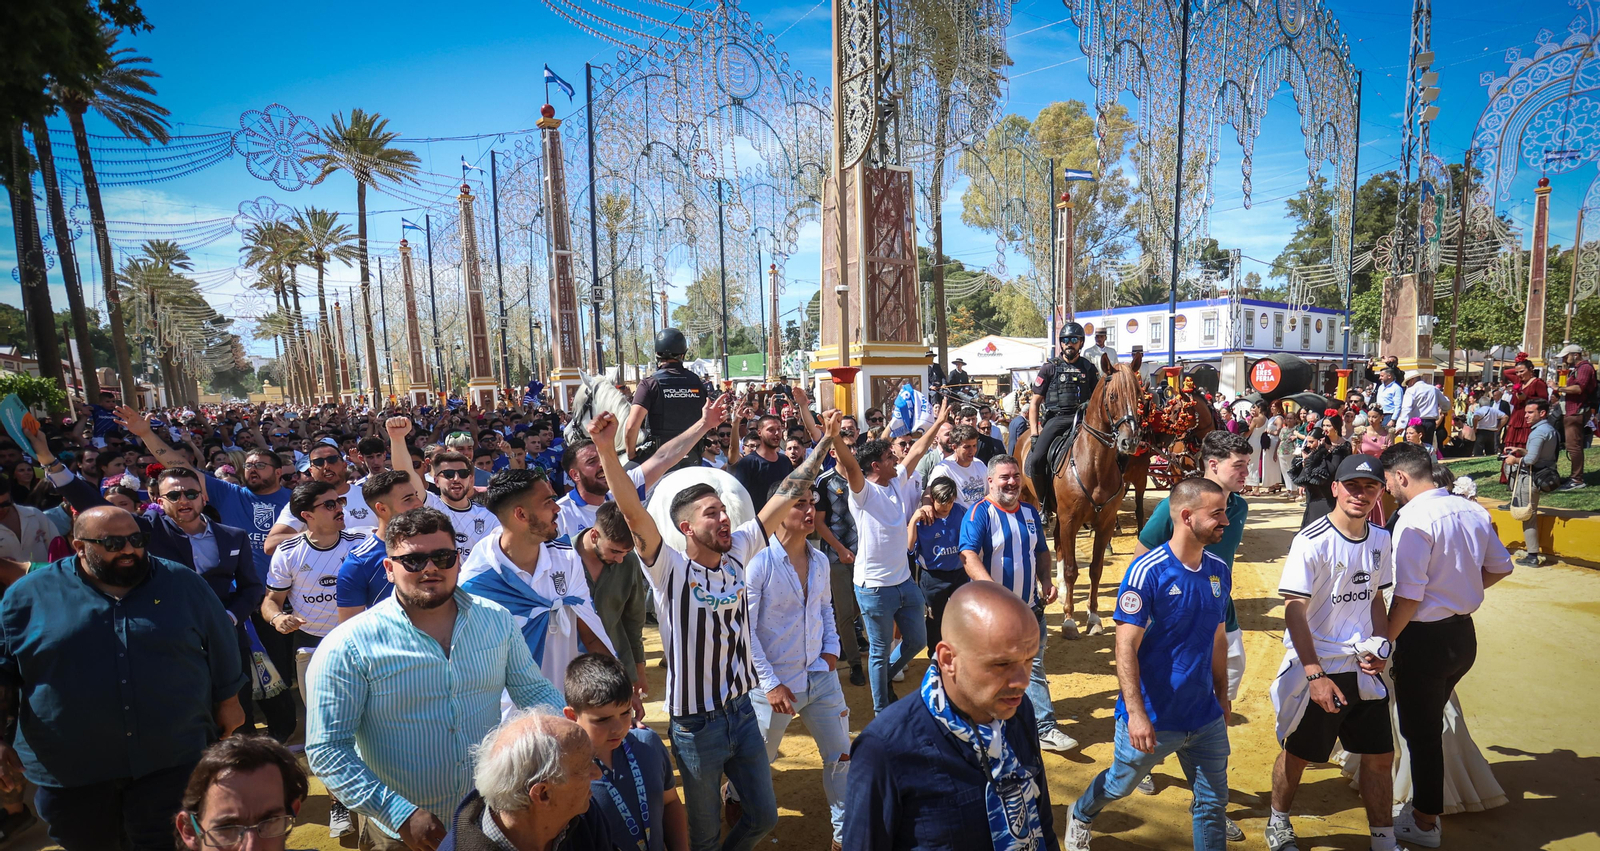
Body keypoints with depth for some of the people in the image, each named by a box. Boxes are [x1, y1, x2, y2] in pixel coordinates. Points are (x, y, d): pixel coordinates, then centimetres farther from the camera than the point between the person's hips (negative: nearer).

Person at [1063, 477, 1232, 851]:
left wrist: (1222, 696, 15)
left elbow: (1217, 639, 13)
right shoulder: (1147, 571, -20)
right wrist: (1136, 713, -24)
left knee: (1213, 802, 11)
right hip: (1152, 718, -4)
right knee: (1120, 784, 18)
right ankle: (1080, 815, 47)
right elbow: (1126, 647, -20)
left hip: (1205, 718, 5)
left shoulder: (1219, 571, 1)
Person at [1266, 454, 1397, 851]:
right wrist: (1316, 676, -21)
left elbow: (1376, 598, 17)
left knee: (1380, 756, 11)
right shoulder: (1311, 541, -17)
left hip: (1362, 669, 5)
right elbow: (1294, 613, -18)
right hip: (1316, 669, -5)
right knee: (1298, 754, 10)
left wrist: (1381, 646, 1)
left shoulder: (1381, 539, 3)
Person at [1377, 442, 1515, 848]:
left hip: (1426, 639, -8)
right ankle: (1427, 805, 39)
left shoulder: (1414, 519, -23)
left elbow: (1408, 596, -24)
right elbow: (1500, 567, 14)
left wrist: (1384, 642, -14)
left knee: (1420, 732, 10)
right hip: (1464, 634, 8)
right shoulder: (1473, 511, 0)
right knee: (1430, 726, 24)